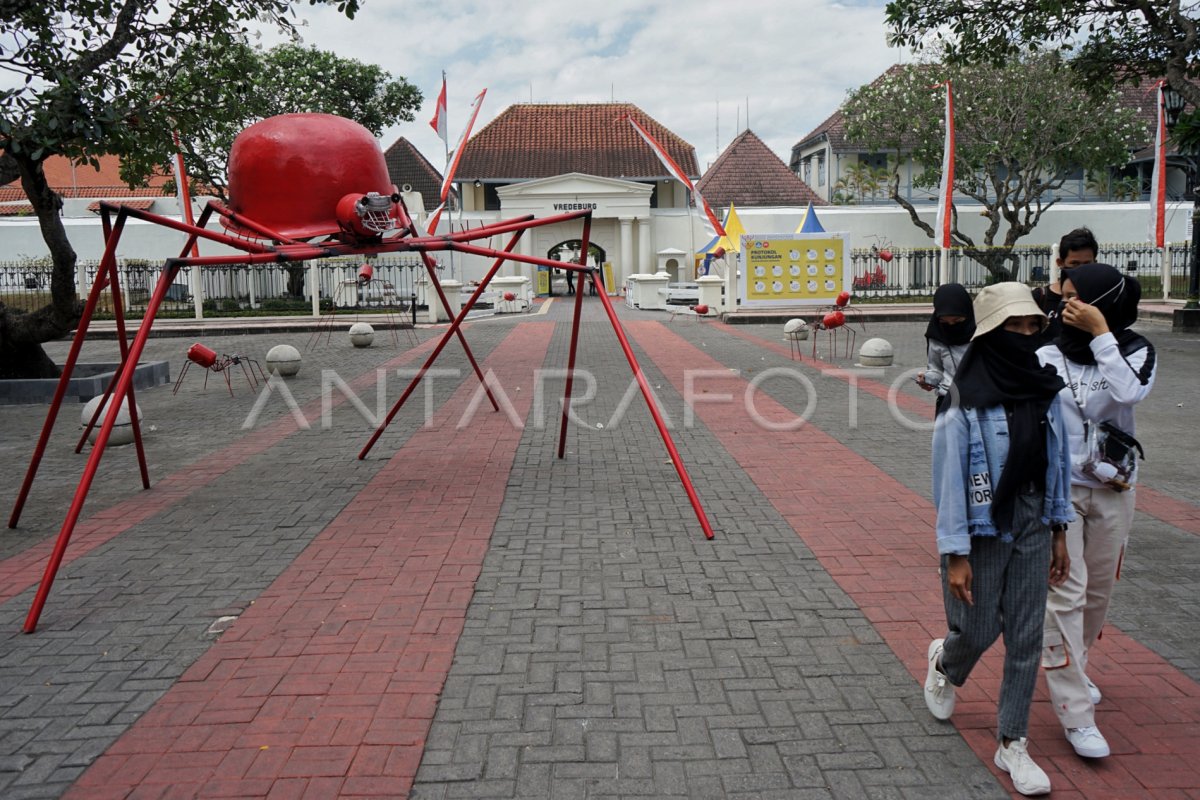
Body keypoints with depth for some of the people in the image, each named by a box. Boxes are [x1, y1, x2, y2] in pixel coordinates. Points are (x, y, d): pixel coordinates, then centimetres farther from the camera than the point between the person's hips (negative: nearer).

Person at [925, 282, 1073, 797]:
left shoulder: (1044, 390, 0)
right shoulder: (966, 403, -17)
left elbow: (1058, 462, 8)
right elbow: (949, 481, -16)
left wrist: (1058, 531, 10)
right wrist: (955, 554, -16)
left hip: (1032, 527, 5)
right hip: (982, 528, -5)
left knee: (1026, 637, 8)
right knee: (979, 629, 7)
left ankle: (1012, 744, 22)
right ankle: (943, 663, 43)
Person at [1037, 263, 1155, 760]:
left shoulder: (1136, 351, -2)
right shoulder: (1046, 356, -6)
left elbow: (1129, 392, -24)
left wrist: (1101, 334, -22)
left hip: (1112, 492, 3)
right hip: (1058, 489, -2)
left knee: (1098, 591, 15)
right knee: (1066, 594, -8)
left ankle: (1072, 669, 40)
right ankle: (1076, 713, -4)